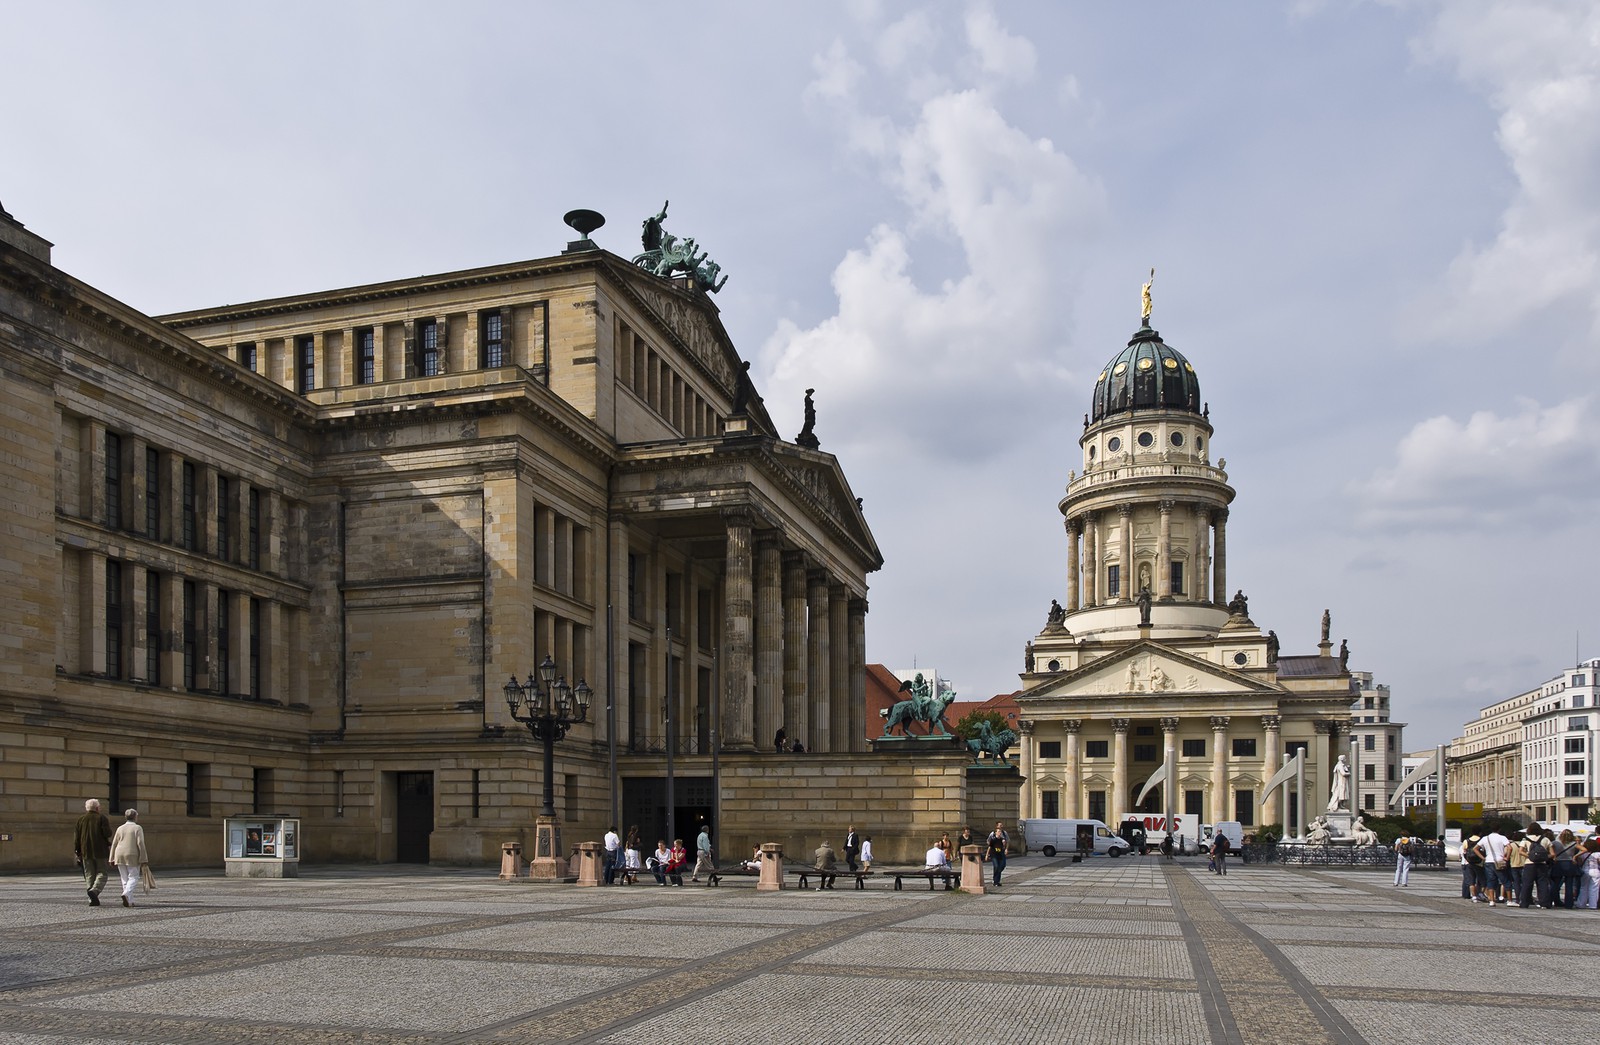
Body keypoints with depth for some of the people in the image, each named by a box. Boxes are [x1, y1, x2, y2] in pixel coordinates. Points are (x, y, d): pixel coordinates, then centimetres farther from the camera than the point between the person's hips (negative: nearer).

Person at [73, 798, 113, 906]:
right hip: (101, 852, -4)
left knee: (89, 876, 8)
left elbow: (76, 837, 8)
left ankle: (93, 900, 2)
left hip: (86, 852, 4)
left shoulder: (81, 819, 9)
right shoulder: (102, 818, -3)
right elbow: (107, 833, -12)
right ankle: (94, 890, -24)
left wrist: (77, 852, 13)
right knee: (101, 874, 2)